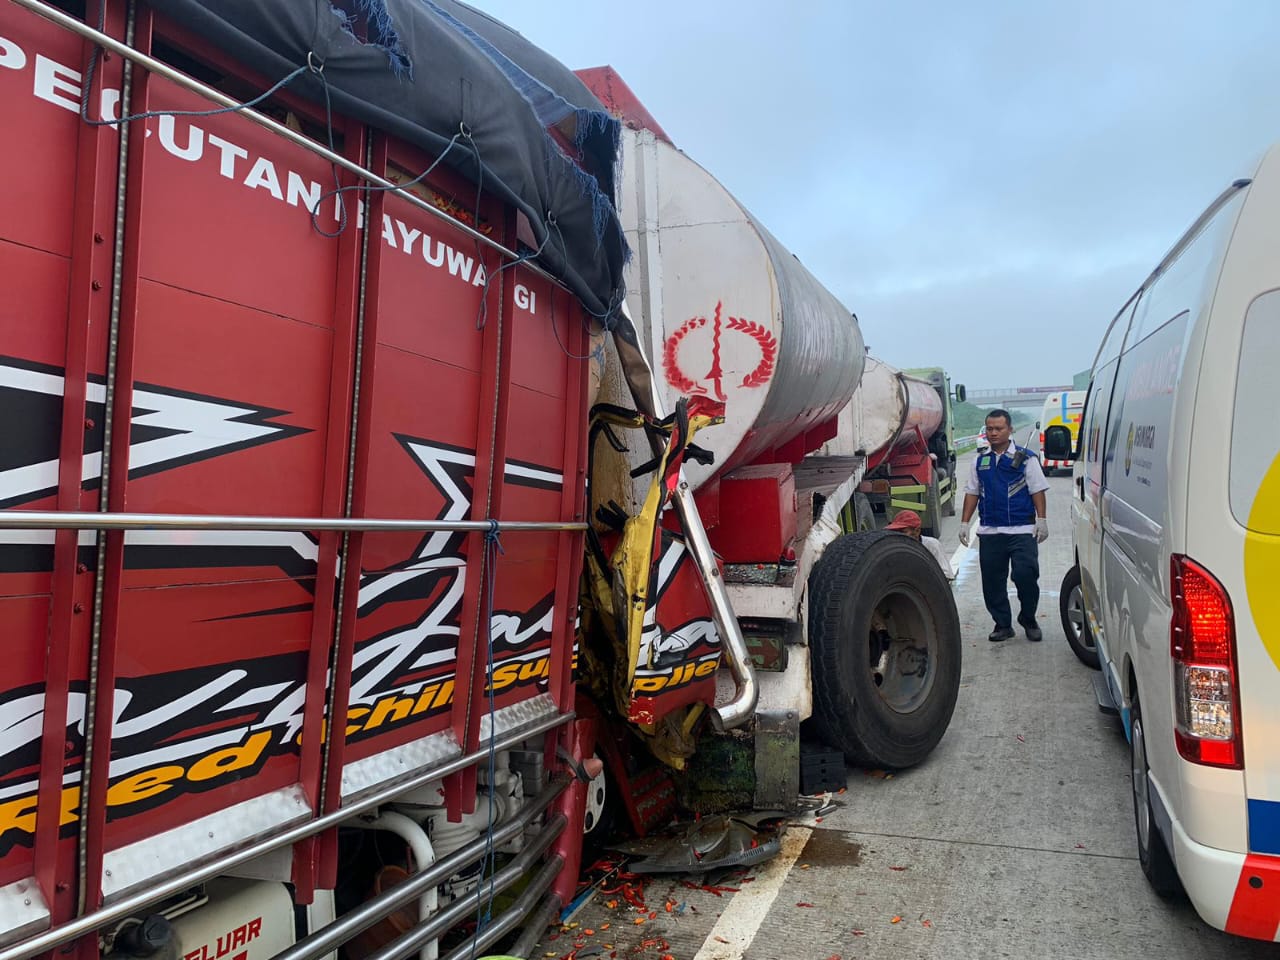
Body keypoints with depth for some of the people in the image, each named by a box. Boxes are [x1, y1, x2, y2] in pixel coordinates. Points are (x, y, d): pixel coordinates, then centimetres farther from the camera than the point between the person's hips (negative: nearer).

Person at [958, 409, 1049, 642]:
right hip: (989, 532, 4)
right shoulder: (980, 460, 13)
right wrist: (964, 523, 11)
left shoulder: (1026, 458, 2)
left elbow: (1038, 491, 1)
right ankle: (1002, 625, 18)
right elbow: (972, 493, 16)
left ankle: (1028, 620, 13)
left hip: (1022, 530, -4)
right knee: (992, 581, 5)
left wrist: (1041, 520, -6)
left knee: (1026, 575, -10)